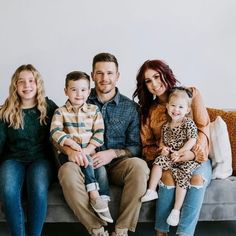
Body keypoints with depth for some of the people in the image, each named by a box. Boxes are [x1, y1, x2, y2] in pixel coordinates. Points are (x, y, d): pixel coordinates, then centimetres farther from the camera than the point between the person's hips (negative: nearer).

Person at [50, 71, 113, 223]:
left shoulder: (94, 110, 9)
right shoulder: (61, 112, 5)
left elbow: (99, 134, 0)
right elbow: (55, 132, -10)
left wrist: (87, 150, -14)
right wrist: (71, 143, -26)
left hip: (90, 153, 2)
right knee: (84, 161, -32)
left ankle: (103, 201, -22)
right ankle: (94, 193, -31)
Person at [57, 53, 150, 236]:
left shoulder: (130, 107, 6)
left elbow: (136, 147, 2)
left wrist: (113, 153, -17)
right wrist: (70, 149, -17)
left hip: (117, 165, 0)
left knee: (139, 166, -33)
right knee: (67, 170, -33)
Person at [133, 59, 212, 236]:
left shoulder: (191, 94, 3)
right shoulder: (148, 110, 12)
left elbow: (203, 128, -4)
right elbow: (147, 147, 10)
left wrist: (194, 153, -22)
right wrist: (161, 152, -13)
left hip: (196, 158, -1)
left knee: (198, 177, -33)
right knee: (168, 176, -32)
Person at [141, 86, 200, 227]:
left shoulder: (189, 123, -8)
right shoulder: (166, 126, 8)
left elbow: (192, 141, -15)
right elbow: (162, 140, 20)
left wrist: (179, 153, -19)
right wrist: (163, 147, -3)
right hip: (170, 158, 5)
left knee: (182, 176, -21)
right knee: (159, 161, -19)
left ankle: (176, 210, -13)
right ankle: (151, 191, -13)